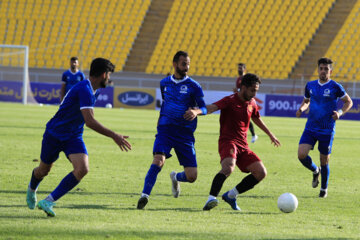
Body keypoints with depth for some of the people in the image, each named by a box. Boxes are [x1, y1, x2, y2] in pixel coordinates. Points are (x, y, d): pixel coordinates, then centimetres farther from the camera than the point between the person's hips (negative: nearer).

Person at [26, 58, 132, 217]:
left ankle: (48, 202, -14)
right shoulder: (84, 89, -28)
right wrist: (114, 136, -36)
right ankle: (32, 189, 52)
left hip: (74, 137, 7)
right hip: (54, 134, -7)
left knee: (82, 169, -19)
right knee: (43, 170, 14)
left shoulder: (94, 91, 2)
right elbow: (89, 121, -36)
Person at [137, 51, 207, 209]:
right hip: (165, 130, 1)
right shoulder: (164, 83, 11)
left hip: (185, 134, -1)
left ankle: (175, 178, 34)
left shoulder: (193, 86, 0)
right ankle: (145, 195, -26)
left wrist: (196, 111, -24)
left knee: (192, 177, -2)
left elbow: (204, 108, -3)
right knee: (158, 160, -27)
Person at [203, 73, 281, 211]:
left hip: (243, 145, 8)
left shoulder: (251, 103, 13)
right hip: (228, 141, -8)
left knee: (261, 172, -2)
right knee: (228, 167, -36)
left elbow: (257, 119, 32)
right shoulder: (230, 101, -10)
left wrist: (271, 135, 44)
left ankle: (231, 195, 8)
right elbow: (211, 108, -25)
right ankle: (211, 199, -41)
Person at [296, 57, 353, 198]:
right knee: (301, 155, -14)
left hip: (327, 131, -3)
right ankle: (315, 171, 19)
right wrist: (302, 108, 1)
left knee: (324, 161, 4)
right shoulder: (310, 85, 6)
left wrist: (340, 113, -14)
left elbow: (349, 102, 4)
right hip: (310, 128, 3)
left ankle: (324, 189, 26)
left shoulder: (335, 87, -6)